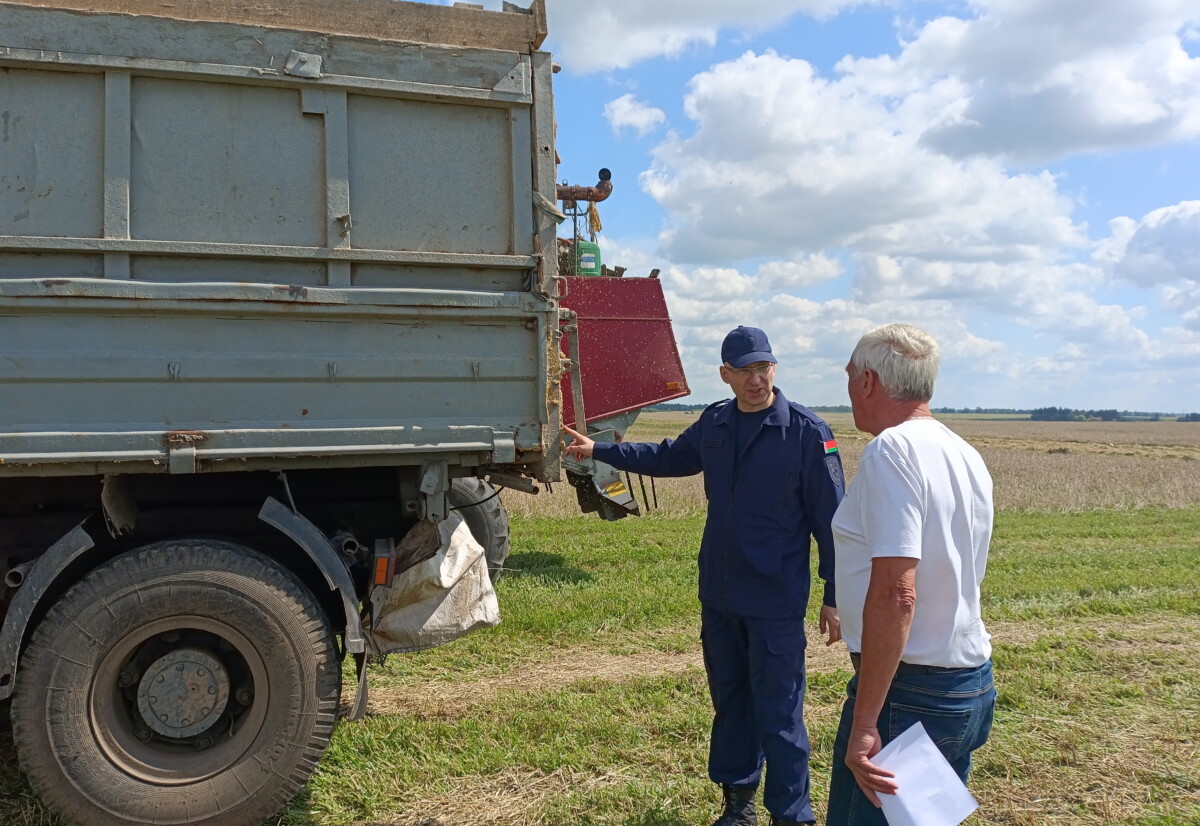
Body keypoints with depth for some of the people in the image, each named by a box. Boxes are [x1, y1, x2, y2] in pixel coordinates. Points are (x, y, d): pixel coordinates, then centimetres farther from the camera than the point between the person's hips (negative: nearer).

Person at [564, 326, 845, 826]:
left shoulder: (807, 432, -12)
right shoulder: (714, 424, 4)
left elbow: (830, 519, -10)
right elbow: (669, 458, 22)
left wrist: (835, 596, -9)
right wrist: (598, 450, 23)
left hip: (776, 604, -6)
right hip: (718, 597, 6)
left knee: (778, 714, 0)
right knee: (729, 704, 18)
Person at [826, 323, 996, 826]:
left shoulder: (892, 450, -18)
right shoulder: (966, 455, 9)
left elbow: (895, 594, -26)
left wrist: (863, 723, -25)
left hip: (910, 690, -9)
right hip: (975, 686, 9)